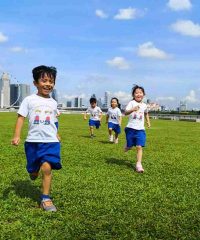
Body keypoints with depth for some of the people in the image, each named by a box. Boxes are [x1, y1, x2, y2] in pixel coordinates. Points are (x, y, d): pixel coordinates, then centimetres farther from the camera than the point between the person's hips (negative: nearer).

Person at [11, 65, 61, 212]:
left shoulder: (53, 103, 9)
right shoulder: (29, 100, 0)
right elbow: (21, 117, -3)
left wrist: (56, 135, 23)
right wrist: (17, 135, -12)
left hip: (51, 141, 1)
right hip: (33, 141, 0)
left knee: (47, 167, -15)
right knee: (33, 170, 12)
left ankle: (46, 198, -3)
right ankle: (34, 171, 50)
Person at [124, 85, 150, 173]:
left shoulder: (144, 105, 9)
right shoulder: (132, 103, -7)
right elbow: (125, 113, -23)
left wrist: (148, 121, 21)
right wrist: (133, 109, -41)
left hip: (140, 129, 2)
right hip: (131, 128, -2)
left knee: (139, 147, -8)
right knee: (130, 146, 8)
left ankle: (139, 164, -6)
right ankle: (127, 146, 45)